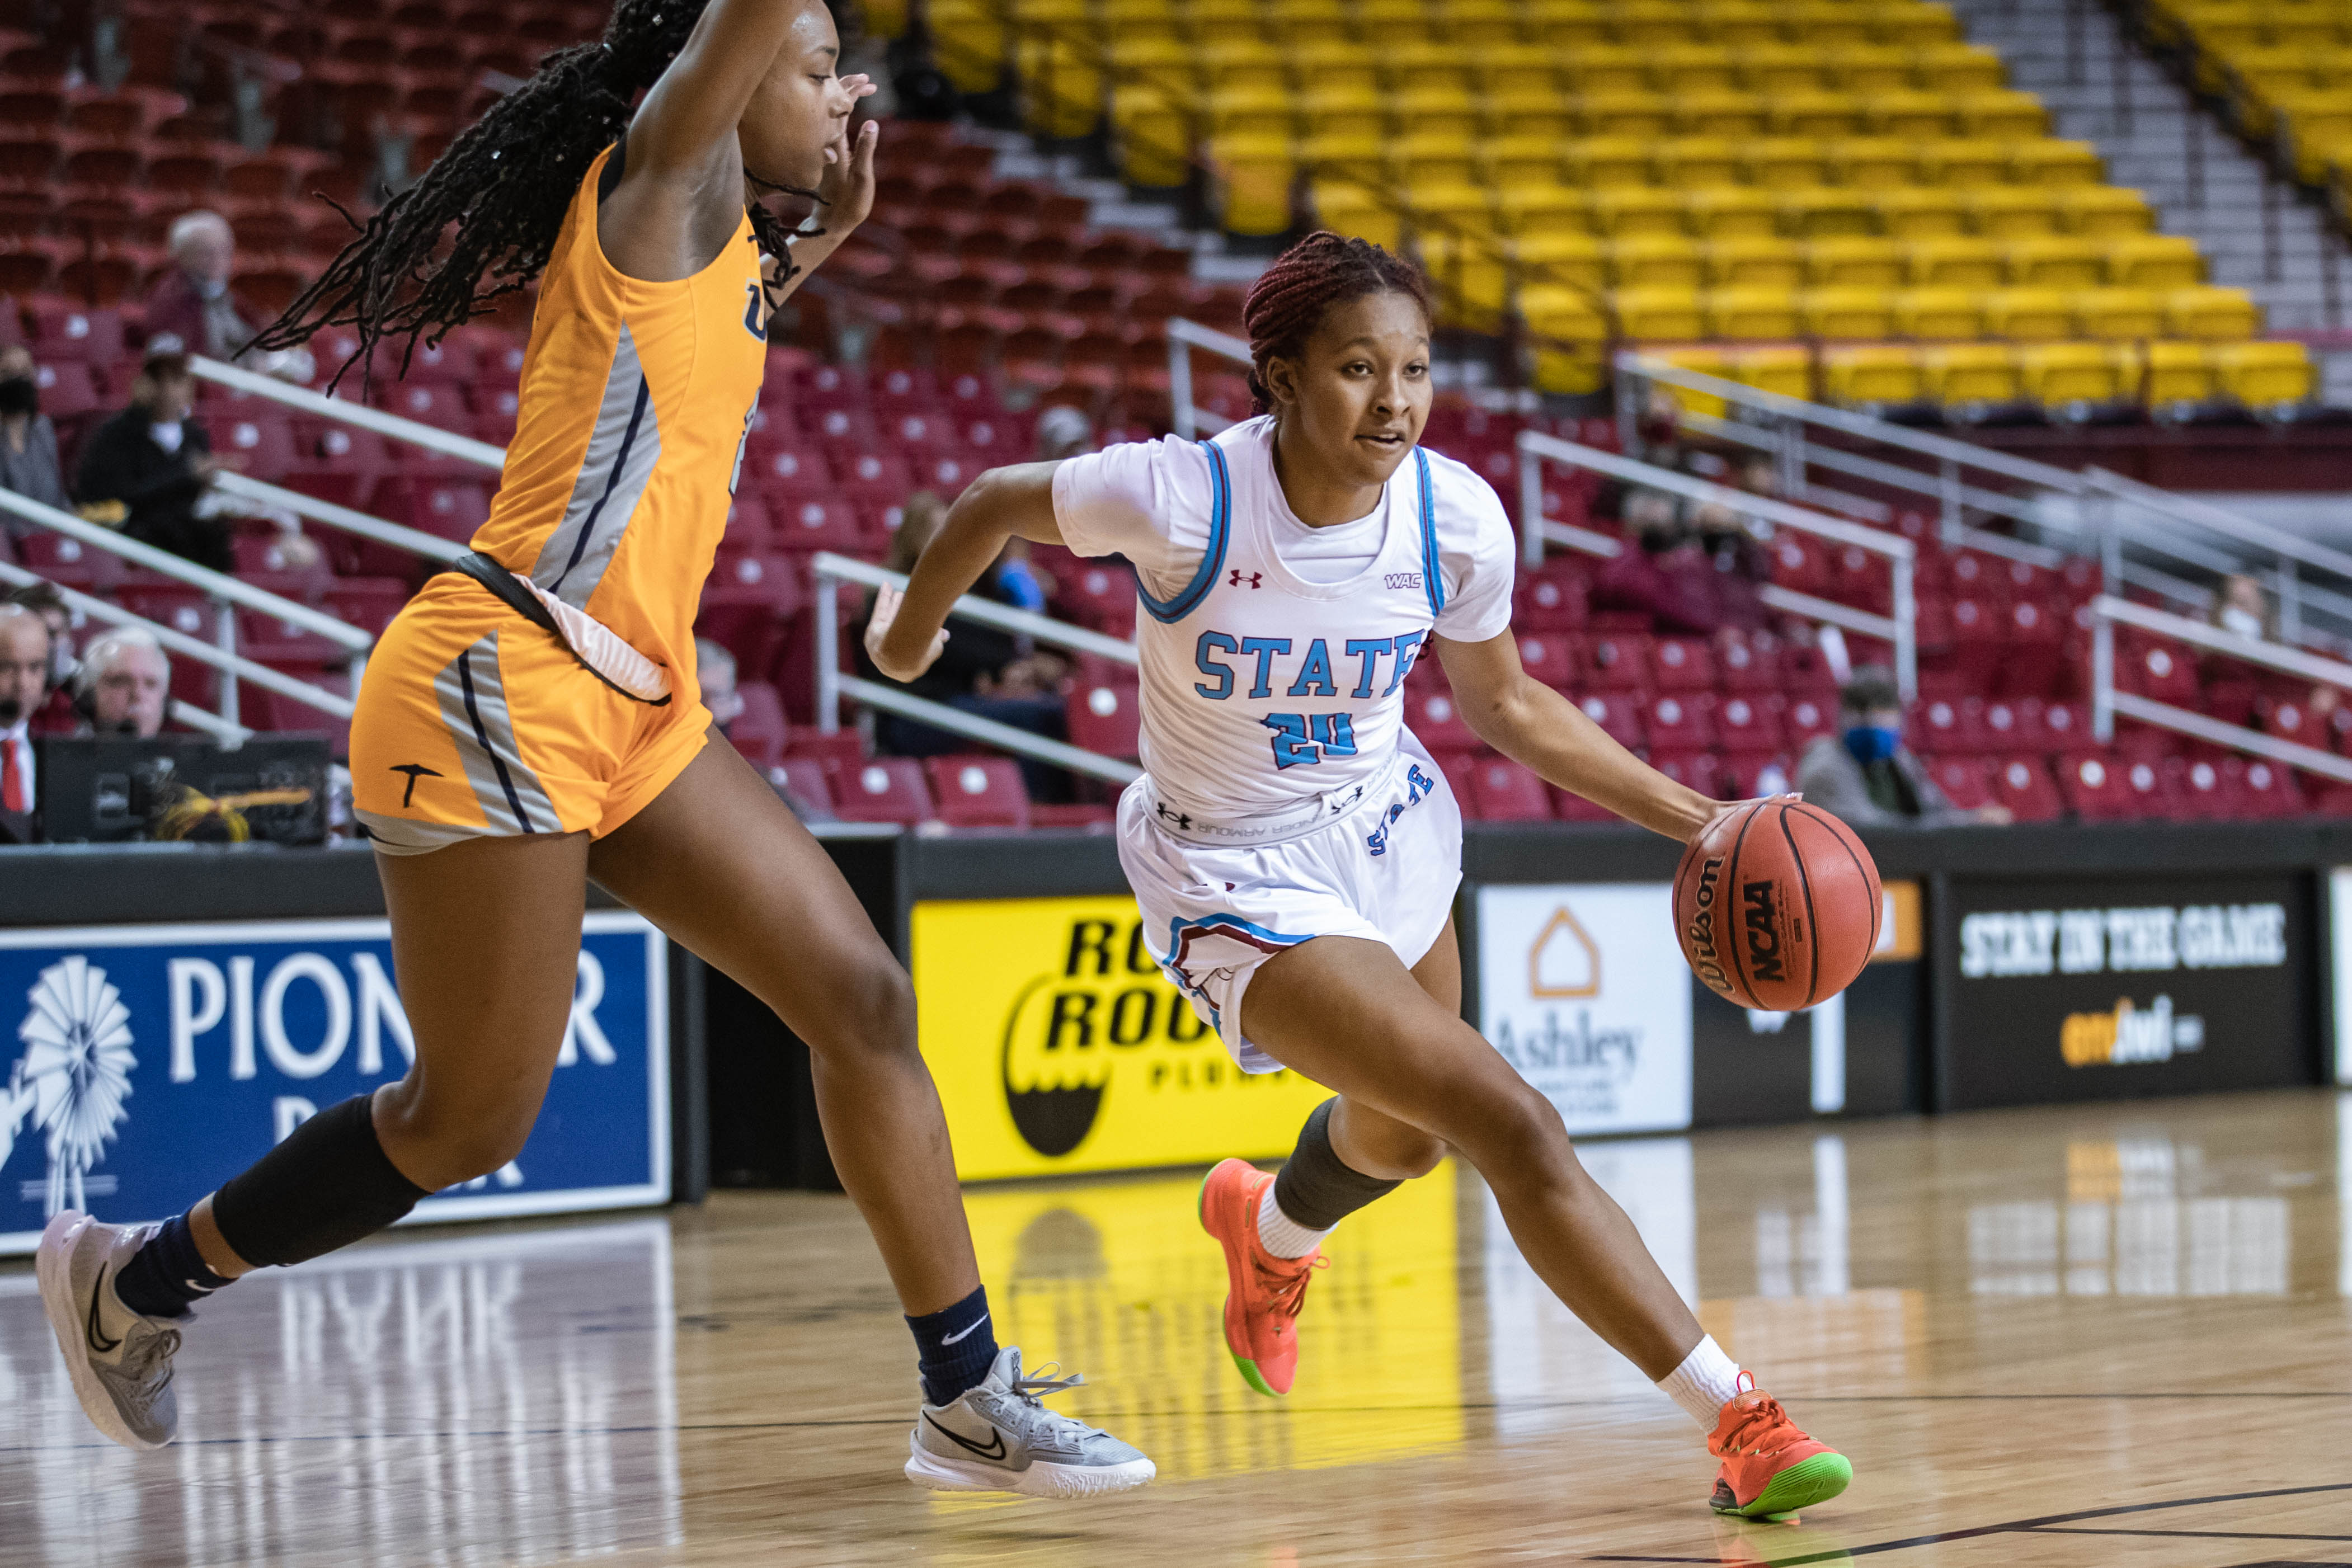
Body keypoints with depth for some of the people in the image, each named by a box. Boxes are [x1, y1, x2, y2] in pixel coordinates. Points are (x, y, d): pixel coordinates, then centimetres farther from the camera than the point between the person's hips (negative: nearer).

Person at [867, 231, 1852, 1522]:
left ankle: (1271, 1231, 67)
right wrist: (912, 627, 9)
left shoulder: (1456, 518, -18)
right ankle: (1736, 1423, -19)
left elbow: (1506, 706, 1)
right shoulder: (1182, 499, -30)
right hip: (1237, 878, -6)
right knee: (1514, 1129, -21)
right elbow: (998, 503, -10)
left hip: (1389, 829, 6)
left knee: (1404, 1137, 30)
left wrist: (1696, 820, -6)